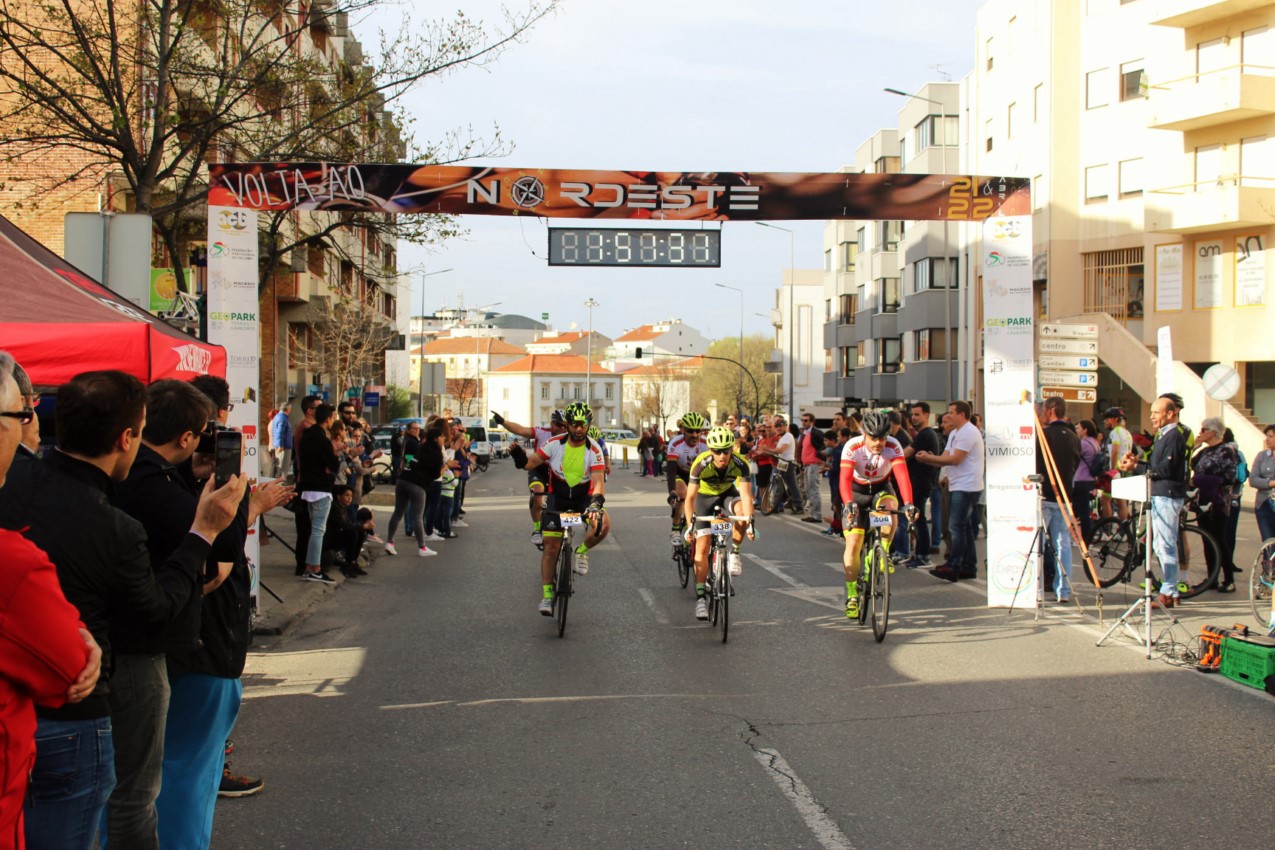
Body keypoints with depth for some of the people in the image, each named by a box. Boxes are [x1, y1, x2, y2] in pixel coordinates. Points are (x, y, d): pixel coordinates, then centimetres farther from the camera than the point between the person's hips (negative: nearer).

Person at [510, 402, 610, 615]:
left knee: (603, 523, -30)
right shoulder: (555, 444, -14)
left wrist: (595, 503, -44)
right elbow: (531, 463, -9)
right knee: (551, 546, -5)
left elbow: (599, 482, -26)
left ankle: (582, 551, 0)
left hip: (583, 497, -1)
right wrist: (521, 458, -32)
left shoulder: (594, 450, -19)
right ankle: (547, 596, 5)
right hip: (557, 497, 1)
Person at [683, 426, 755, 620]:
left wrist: (750, 521, -46)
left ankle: (734, 553, -9)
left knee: (742, 512, -34)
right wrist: (690, 526, -38)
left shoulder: (740, 464, -30)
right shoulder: (701, 464, -33)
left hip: (728, 493, 1)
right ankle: (700, 598, -7)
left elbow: (745, 494, -34)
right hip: (705, 496, -1)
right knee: (702, 546, -11)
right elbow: (690, 497, -30)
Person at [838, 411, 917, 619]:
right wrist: (849, 504, -55)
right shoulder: (852, 447, -28)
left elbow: (902, 476, -36)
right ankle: (852, 596, 2)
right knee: (853, 543, -10)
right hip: (857, 491, -1)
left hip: (881, 488, 1)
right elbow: (845, 478, -38)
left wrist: (908, 503, -52)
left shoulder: (893, 447, -26)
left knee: (890, 506, -35)